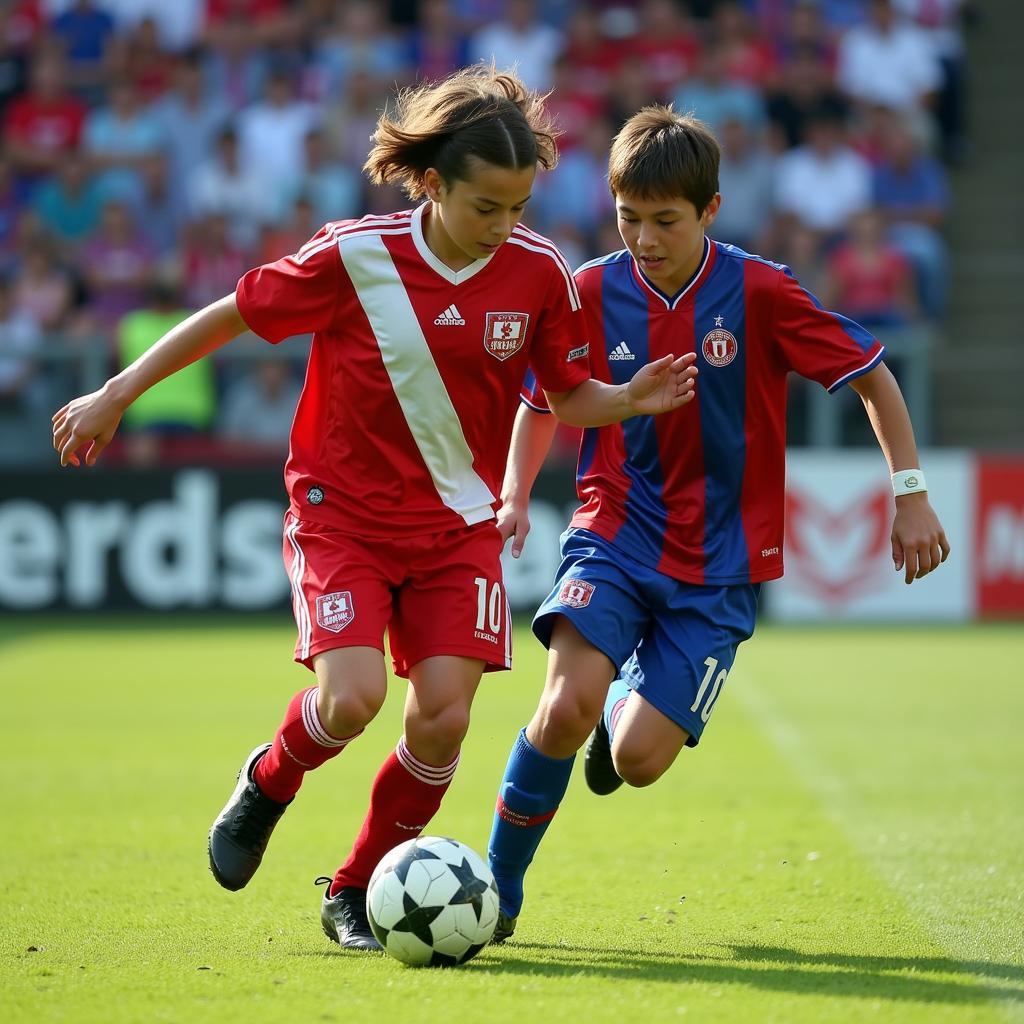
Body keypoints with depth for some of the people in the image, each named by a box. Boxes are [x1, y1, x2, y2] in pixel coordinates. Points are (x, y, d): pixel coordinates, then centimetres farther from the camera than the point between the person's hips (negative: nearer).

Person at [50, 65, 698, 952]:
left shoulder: (539, 272, -7)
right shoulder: (353, 256, -15)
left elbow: (567, 394, 7)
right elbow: (235, 314, -3)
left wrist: (632, 399, -15)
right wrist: (116, 396, -1)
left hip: (459, 525, 3)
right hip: (342, 513, -3)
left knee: (442, 718, -10)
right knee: (351, 698, -21)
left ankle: (358, 892, 13)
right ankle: (269, 785, 15)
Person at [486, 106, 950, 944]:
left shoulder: (759, 292, -11)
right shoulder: (593, 293, -4)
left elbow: (870, 373, 0)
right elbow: (543, 402, 12)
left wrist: (911, 494, -2)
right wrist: (514, 495, -3)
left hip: (720, 563, -1)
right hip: (616, 535, 1)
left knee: (638, 759, -10)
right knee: (568, 703, -26)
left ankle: (629, 699, 29)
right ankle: (498, 895, -7)